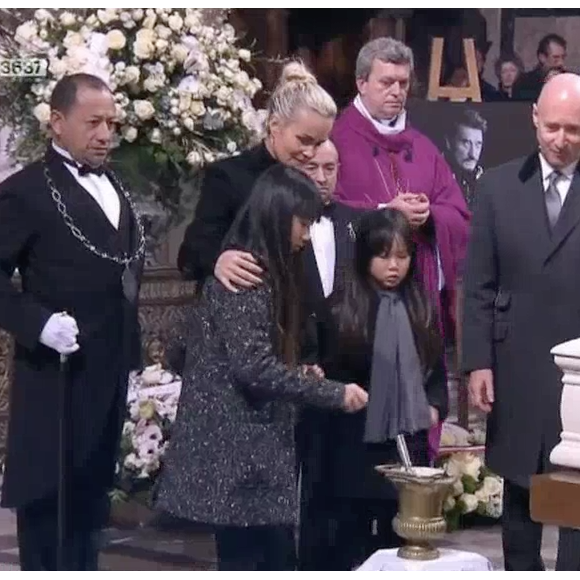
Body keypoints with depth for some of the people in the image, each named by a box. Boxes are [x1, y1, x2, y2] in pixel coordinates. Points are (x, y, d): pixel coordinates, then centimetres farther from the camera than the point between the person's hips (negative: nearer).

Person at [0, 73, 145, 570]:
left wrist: (129, 349, 12)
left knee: (91, 492, 17)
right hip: (58, 373, -8)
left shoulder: (114, 187, 14)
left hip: (110, 371, 8)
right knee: (48, 497, 1)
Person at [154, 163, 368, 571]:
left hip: (258, 445, 10)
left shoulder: (268, 272, 16)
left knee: (276, 556, 9)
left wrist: (303, 375, 6)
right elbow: (252, 365, -22)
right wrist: (333, 393, -17)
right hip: (234, 448, -10)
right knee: (245, 558, -6)